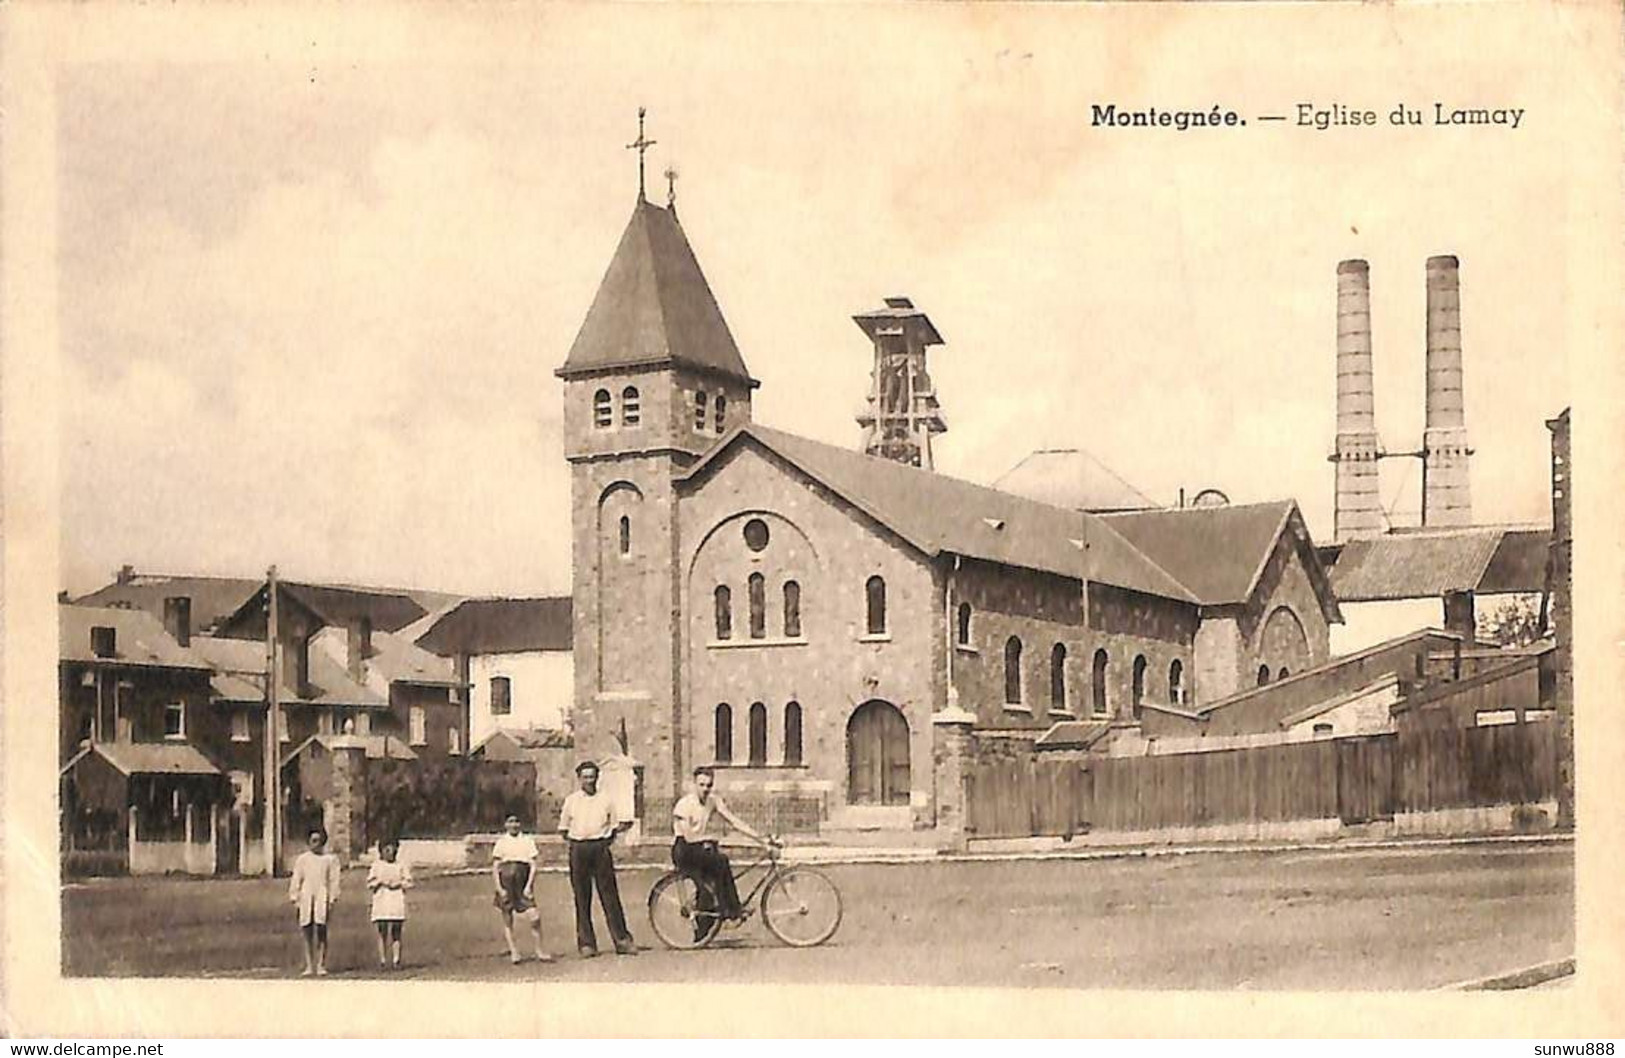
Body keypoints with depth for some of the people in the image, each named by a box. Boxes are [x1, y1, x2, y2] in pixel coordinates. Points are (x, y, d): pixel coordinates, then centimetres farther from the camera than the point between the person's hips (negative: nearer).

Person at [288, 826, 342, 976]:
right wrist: (293, 897, 4)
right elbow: (296, 879, 12)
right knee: (307, 933, -1)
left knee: (321, 932, -8)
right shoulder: (302, 859, 13)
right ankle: (309, 966, 3)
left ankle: (321, 966, -3)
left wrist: (333, 898, -3)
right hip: (306, 898, 2)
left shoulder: (330, 859, 9)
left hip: (322, 898, -2)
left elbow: (334, 880, 5)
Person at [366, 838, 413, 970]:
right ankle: (383, 961, -2)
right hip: (381, 902, -1)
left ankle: (396, 961, -2)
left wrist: (398, 883, -8)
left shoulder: (401, 866, 12)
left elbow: (408, 883, 9)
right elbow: (369, 883, 7)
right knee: (382, 932, -5)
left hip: (397, 902, 1)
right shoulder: (376, 865, 11)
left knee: (396, 932, -4)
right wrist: (380, 882, -9)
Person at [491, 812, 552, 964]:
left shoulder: (528, 841, 9)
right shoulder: (501, 842, 9)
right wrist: (499, 888, -5)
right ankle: (513, 951, 9)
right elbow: (495, 868, 6)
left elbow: (533, 865, 5)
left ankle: (540, 951, -1)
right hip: (505, 879, 0)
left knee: (535, 916, -11)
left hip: (523, 879, 0)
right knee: (507, 920, 1)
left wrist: (529, 886, -6)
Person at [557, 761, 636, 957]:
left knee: (610, 894, -3)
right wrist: (570, 836, -1)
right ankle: (586, 943, 6)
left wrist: (624, 826, -1)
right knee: (582, 897, 1)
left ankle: (622, 940, -1)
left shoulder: (605, 799, 11)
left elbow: (614, 827, 14)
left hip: (601, 847, 0)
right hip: (579, 849, 0)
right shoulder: (571, 800, 10)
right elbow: (563, 829, 12)